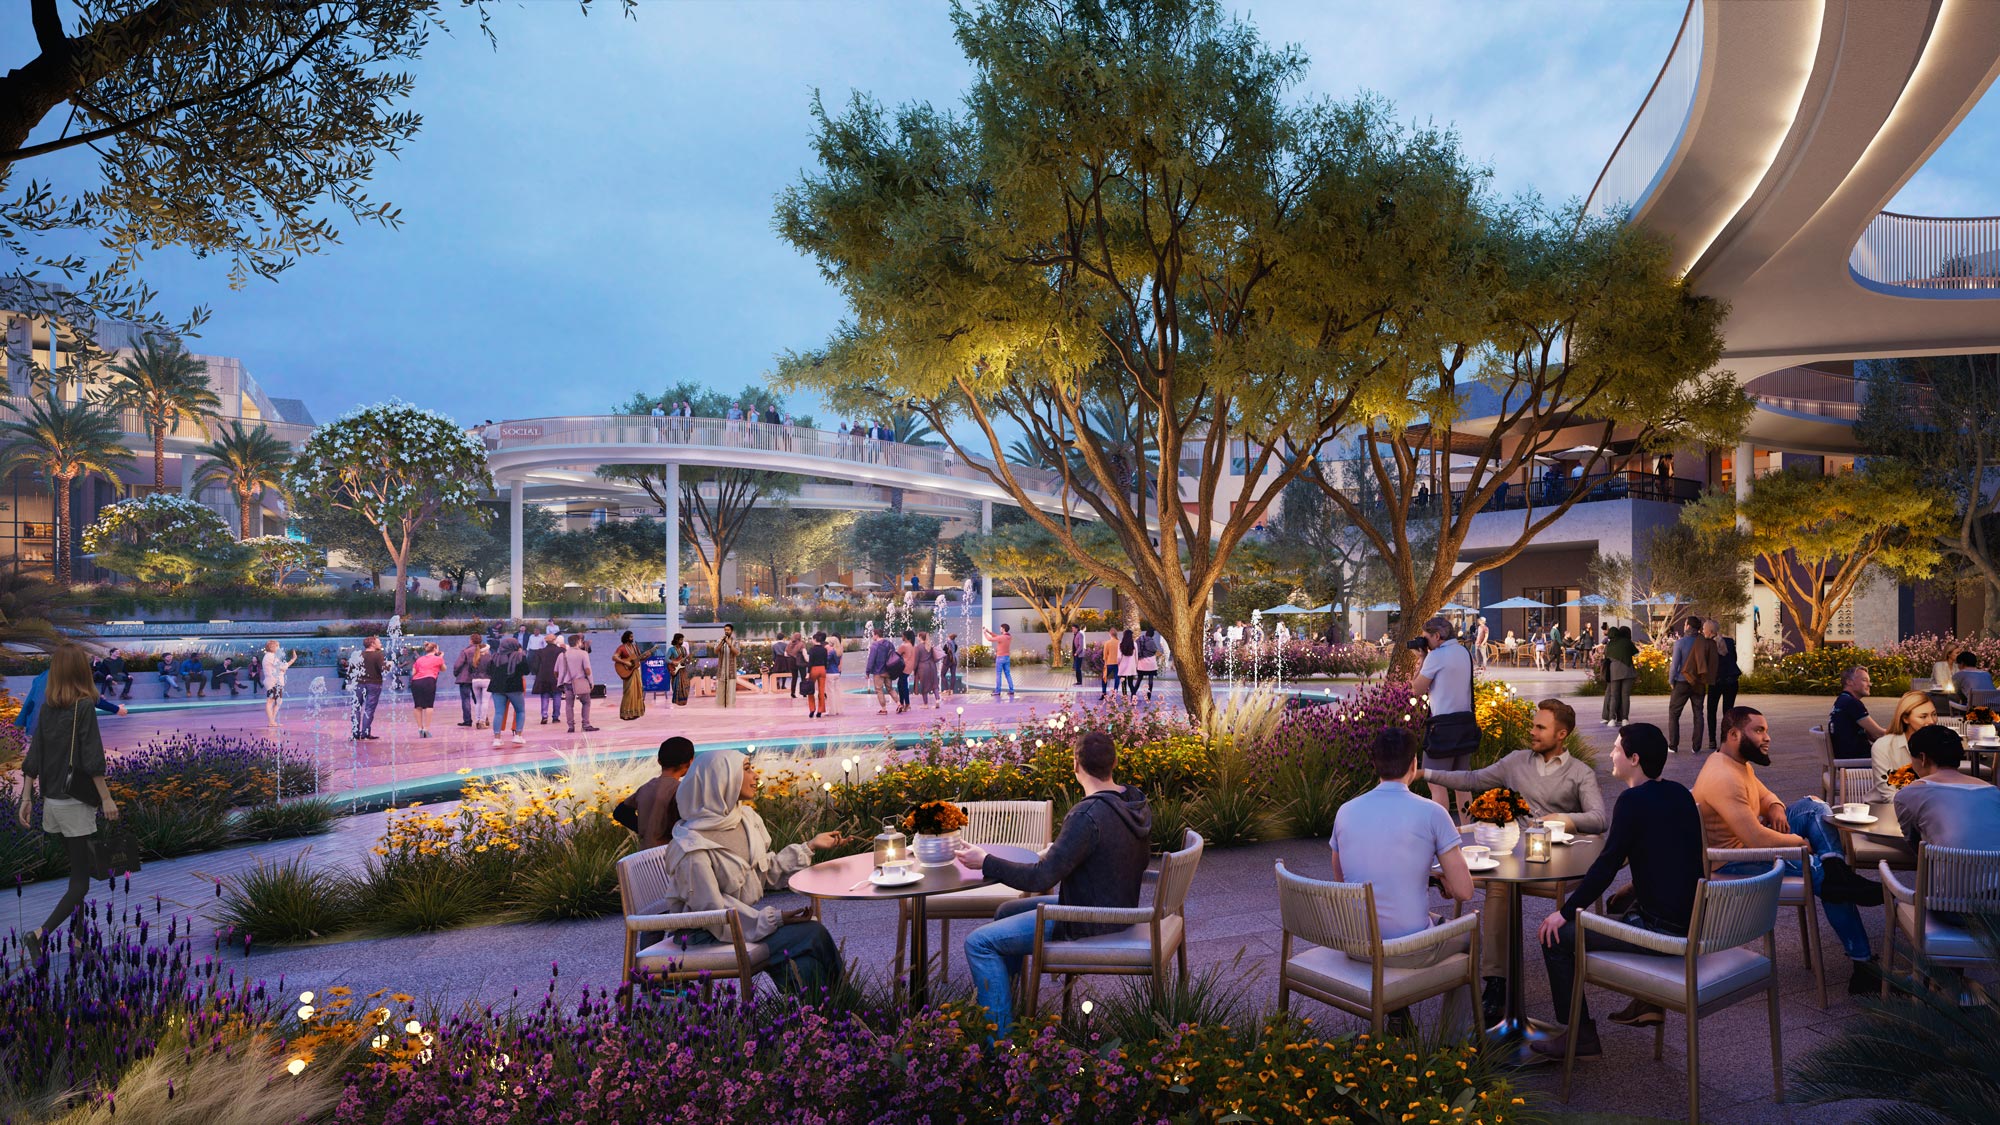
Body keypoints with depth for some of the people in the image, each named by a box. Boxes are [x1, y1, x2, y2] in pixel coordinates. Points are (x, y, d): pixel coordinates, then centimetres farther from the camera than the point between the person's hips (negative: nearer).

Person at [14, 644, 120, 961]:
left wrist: (26, 798, 10)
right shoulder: (84, 707, -14)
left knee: (75, 869, 17)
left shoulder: (47, 707, 4)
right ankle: (39, 934, -14)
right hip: (76, 803, -7)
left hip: (51, 801, 7)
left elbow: (34, 756, 6)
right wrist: (106, 798, -13)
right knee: (81, 880, -1)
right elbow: (92, 758, -17)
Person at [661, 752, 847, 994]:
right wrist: (773, 918, -23)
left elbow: (768, 872, 13)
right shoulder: (691, 846, -20)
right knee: (811, 935, -20)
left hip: (747, 914, 8)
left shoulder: (747, 818, 5)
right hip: (708, 934, -8)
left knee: (814, 932, -15)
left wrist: (810, 845, 10)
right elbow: (712, 908, -21)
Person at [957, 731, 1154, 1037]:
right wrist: (1056, 858, 15)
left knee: (978, 942, -7)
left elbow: (1040, 878, -27)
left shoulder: (1087, 815, -29)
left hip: (1088, 925, -10)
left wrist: (985, 862, -16)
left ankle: (1001, 1040, -2)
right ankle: (989, 1002, 34)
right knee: (1007, 911, 24)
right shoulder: (1137, 803, -2)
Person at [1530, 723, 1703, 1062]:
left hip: (1662, 929, -9)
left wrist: (1565, 911, -10)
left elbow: (1608, 864, -18)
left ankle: (1580, 1036, 2)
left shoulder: (1634, 800, -17)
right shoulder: (1679, 793, 9)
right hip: (1691, 918, 10)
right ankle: (1649, 1001, 37)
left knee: (1556, 937, -5)